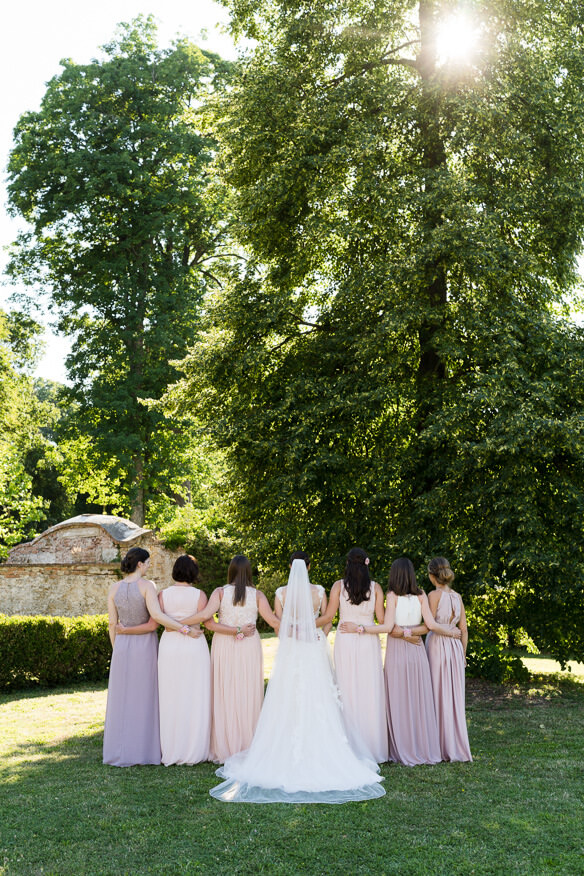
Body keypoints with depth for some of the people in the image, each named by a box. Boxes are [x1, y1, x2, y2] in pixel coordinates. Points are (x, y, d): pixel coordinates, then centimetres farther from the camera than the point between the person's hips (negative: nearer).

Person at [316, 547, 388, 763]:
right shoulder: (376, 587, 1)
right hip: (369, 642, 1)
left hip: (345, 641, 0)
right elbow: (381, 619, 0)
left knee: (348, 691, 4)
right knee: (370, 692, 4)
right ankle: (372, 746, 8)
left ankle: (352, 747, 6)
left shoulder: (338, 586, -1)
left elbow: (328, 616, -2)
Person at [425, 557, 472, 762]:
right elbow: (464, 629, 10)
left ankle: (441, 747, 6)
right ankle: (457, 747, 16)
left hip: (437, 645, -6)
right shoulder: (457, 596, 8)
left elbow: (428, 625, -14)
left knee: (438, 696, 2)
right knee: (454, 697, 11)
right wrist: (463, 654, 18)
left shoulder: (434, 595, -10)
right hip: (455, 646, 6)